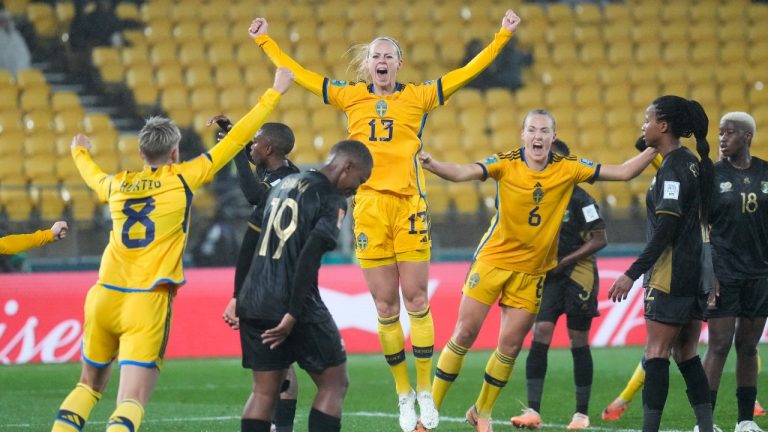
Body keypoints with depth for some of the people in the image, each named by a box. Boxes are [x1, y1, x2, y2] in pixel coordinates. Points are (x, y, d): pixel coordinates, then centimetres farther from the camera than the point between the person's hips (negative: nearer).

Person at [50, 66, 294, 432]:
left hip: (104, 296, 5)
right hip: (147, 304, -5)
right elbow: (236, 140, 5)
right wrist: (274, 93, 14)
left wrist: (80, 152, 61)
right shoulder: (182, 178, 0)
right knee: (132, 401, -10)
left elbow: (92, 175, 38)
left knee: (90, 385, 22)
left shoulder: (117, 184, 12)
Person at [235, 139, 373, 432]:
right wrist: (293, 314, -19)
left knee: (265, 390, 12)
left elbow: (253, 242, 19)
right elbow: (309, 256, -18)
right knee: (334, 384, 7)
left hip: (253, 304, 7)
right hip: (296, 308, -7)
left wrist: (239, 298, 22)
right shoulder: (332, 200, -7)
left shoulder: (283, 185, 18)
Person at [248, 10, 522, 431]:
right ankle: (403, 393, 12)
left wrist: (502, 36, 5)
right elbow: (297, 73, 17)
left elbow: (469, 71, 7)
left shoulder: (419, 97, 6)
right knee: (385, 306, 3)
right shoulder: (350, 96, 11)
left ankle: (426, 392, 5)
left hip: (408, 204, -1)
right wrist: (265, 41, 20)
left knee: (415, 299, -3)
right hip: (368, 207, 1)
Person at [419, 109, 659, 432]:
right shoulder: (505, 164, -12)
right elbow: (462, 173, -29)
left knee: (510, 346, 4)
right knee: (464, 334, -3)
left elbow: (624, 172, -3)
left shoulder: (568, 168, -5)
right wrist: (431, 165, -47)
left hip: (532, 271, 2)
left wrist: (653, 149, -15)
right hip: (492, 260, -2)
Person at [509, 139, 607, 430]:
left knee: (579, 343, 2)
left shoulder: (579, 199, -10)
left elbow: (600, 240, -11)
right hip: (548, 277, 5)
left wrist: (564, 261, -16)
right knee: (540, 335, -9)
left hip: (578, 275, -5)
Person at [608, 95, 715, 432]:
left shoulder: (673, 167, -14)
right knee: (686, 355, 11)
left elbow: (666, 229, -20)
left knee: (656, 353, -8)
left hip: (670, 274, -9)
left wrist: (633, 273, -20)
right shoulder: (691, 163, 14)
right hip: (695, 272, 9)